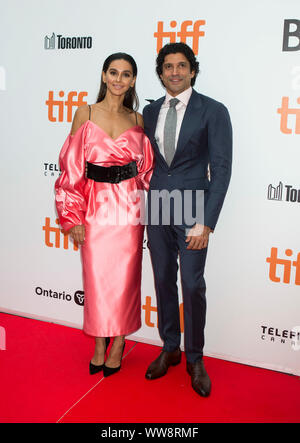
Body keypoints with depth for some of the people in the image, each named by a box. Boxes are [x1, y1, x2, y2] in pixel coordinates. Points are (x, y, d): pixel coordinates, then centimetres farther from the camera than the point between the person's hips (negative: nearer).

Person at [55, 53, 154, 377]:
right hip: (95, 207, -1)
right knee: (96, 277, 6)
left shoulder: (137, 119, 6)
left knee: (124, 277, 7)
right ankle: (100, 343, 28)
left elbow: (145, 168, 11)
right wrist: (72, 216, -5)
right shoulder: (85, 114, 1)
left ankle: (119, 342, 27)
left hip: (129, 207, 1)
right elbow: (72, 168, -2)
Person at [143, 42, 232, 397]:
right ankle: (170, 349, 30)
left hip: (192, 208, -4)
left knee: (192, 285, -2)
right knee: (163, 280, 12)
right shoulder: (150, 111, 9)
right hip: (157, 206, 4)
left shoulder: (213, 111, -5)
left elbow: (221, 169, -9)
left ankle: (195, 358, 19)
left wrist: (206, 223, -15)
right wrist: (144, 203, 5)